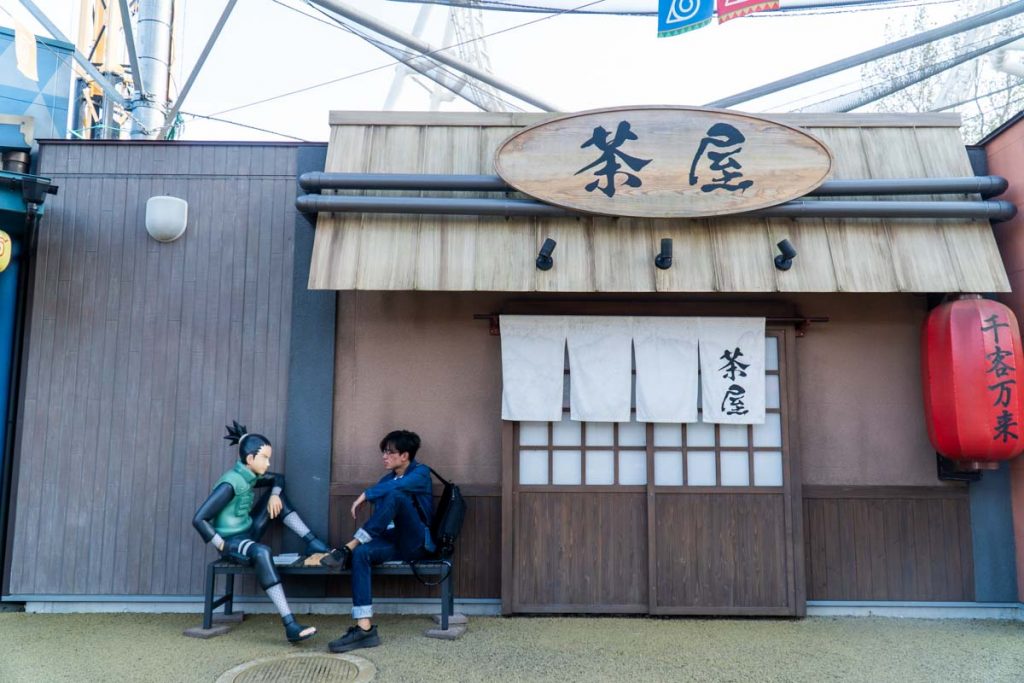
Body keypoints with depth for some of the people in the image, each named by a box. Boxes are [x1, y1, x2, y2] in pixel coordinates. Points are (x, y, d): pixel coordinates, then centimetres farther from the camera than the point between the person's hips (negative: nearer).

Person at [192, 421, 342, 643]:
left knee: (277, 495, 4)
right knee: (262, 552, -39)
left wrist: (274, 494, -2)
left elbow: (278, 478, 20)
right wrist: (222, 546, -22)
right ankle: (290, 626, -44)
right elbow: (199, 519, -26)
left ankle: (313, 544, -3)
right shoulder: (230, 484, -23)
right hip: (232, 541, -9)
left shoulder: (250, 477, 3)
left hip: (248, 534, 9)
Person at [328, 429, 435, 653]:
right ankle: (364, 628, -33)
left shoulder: (421, 472, -2)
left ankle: (350, 546, -25)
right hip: (393, 542, 6)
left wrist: (365, 495, -17)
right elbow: (380, 514, 11)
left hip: (417, 543, -6)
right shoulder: (387, 479, 18)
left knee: (395, 496, -29)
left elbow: (397, 486, -25)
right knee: (361, 554, -28)